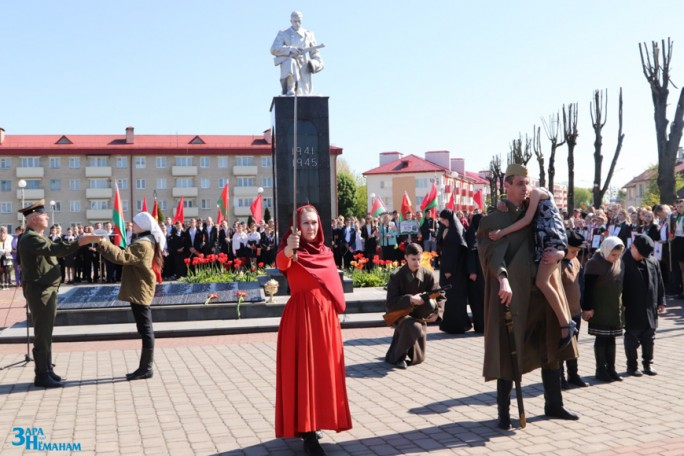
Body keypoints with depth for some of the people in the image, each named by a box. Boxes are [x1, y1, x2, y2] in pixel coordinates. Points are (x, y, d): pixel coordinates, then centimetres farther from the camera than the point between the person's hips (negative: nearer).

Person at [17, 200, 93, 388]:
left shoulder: (38, 237, 17)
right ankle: (42, 375, 2)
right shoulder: (30, 239, -19)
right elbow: (54, 249, -34)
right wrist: (79, 243, -40)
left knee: (46, 333, 15)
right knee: (42, 333, -5)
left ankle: (47, 370, 24)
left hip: (47, 290, 10)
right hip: (39, 291, -10)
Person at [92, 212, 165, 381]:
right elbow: (128, 257, 17)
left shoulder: (142, 245, -18)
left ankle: (146, 368, -2)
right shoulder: (145, 242, 18)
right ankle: (145, 367, 17)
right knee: (145, 330, 12)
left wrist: (103, 243, -22)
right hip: (140, 290, 11)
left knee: (145, 330, -6)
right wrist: (105, 244, 6)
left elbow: (122, 257, -29)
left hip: (139, 292, -11)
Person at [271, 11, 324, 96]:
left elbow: (314, 52, 18)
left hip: (304, 68, 2)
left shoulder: (309, 34, 17)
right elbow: (274, 49, -3)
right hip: (288, 63, -2)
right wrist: (290, 49, -19)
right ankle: (290, 91, -38)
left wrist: (317, 62, -4)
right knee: (291, 62, -38)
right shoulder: (283, 34, 11)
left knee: (303, 94, -9)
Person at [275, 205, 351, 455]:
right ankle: (307, 433, -5)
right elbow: (282, 264, -30)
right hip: (301, 315, -6)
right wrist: (287, 250, -51)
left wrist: (335, 312, 14)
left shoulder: (326, 252, 12)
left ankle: (317, 420, 28)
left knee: (324, 369, 12)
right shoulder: (293, 251, -7)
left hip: (326, 315, 6)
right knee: (303, 370, -6)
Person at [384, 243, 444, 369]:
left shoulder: (428, 274, -6)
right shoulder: (396, 276, -15)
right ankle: (397, 356, -14)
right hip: (399, 314, -4)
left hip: (419, 316, 4)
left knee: (418, 358, 6)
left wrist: (436, 312, -22)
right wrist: (410, 299, -34)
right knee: (415, 328, -38)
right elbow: (390, 304, -20)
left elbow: (440, 296, -3)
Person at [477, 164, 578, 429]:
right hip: (511, 293, -6)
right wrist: (502, 278, -40)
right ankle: (504, 412, 10)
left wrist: (559, 252, -12)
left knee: (550, 348, 13)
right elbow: (493, 253, -22)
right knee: (508, 353, -1)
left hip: (541, 291, 6)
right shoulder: (493, 220, -5)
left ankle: (553, 404, 28)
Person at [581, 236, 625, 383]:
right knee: (601, 339, 2)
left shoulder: (619, 262, 6)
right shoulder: (595, 263, -15)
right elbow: (588, 288, -16)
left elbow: (620, 283, 16)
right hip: (599, 308, -6)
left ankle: (611, 368, 21)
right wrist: (587, 308, -17)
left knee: (611, 338, 12)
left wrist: (621, 303, 16)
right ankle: (601, 370, 11)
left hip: (615, 307, 7)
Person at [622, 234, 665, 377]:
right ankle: (632, 366, 17)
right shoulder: (624, 262, -11)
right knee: (632, 338, 6)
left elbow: (659, 282, 11)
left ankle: (648, 364, 26)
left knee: (649, 338, 13)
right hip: (632, 310, -5)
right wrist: (621, 305, -12)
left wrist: (661, 301, 11)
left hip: (650, 308, 5)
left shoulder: (653, 261, 4)